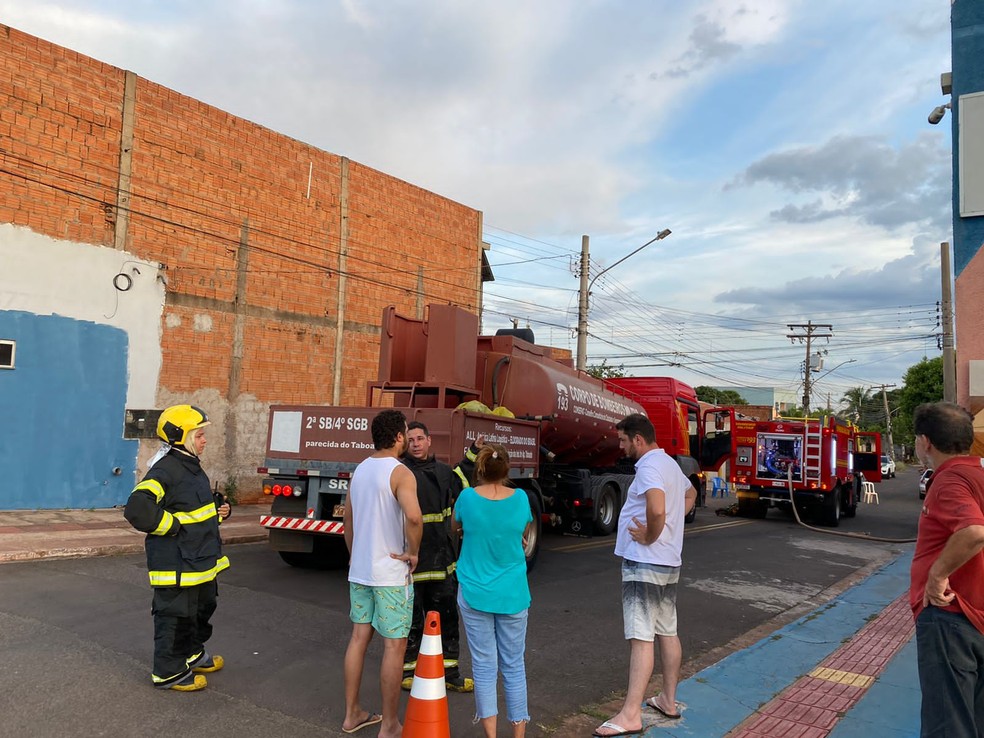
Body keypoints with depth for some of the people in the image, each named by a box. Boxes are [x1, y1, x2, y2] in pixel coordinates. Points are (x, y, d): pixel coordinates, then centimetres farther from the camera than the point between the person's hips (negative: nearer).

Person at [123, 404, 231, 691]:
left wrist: (219, 510, 7)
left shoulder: (192, 468, 12)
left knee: (202, 608, 23)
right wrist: (173, 525, -24)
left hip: (201, 561, 10)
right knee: (175, 615, 2)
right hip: (176, 565, -10)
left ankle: (193, 655, 41)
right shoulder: (165, 471, -20)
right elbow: (137, 509, -32)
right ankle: (169, 672, 17)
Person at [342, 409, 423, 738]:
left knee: (359, 637, 15)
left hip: (359, 571, 8)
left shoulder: (360, 470, 8)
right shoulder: (400, 473, -16)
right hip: (390, 574, -7)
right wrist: (413, 552, -17)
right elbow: (413, 516, -33)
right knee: (394, 646, 3)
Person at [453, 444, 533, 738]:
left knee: (484, 666, 7)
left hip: (475, 593, -1)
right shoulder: (520, 498, -7)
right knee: (514, 666, 12)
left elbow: (455, 526, 10)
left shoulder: (467, 497, -10)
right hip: (513, 595, 1)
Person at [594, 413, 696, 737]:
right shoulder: (670, 464, 14)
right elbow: (690, 494, 32)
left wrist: (650, 536, -18)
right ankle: (668, 700, 28)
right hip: (669, 563, 10)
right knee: (668, 632, 16)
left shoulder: (649, 467, -18)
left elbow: (657, 510, -36)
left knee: (641, 637, -9)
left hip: (644, 563, -10)